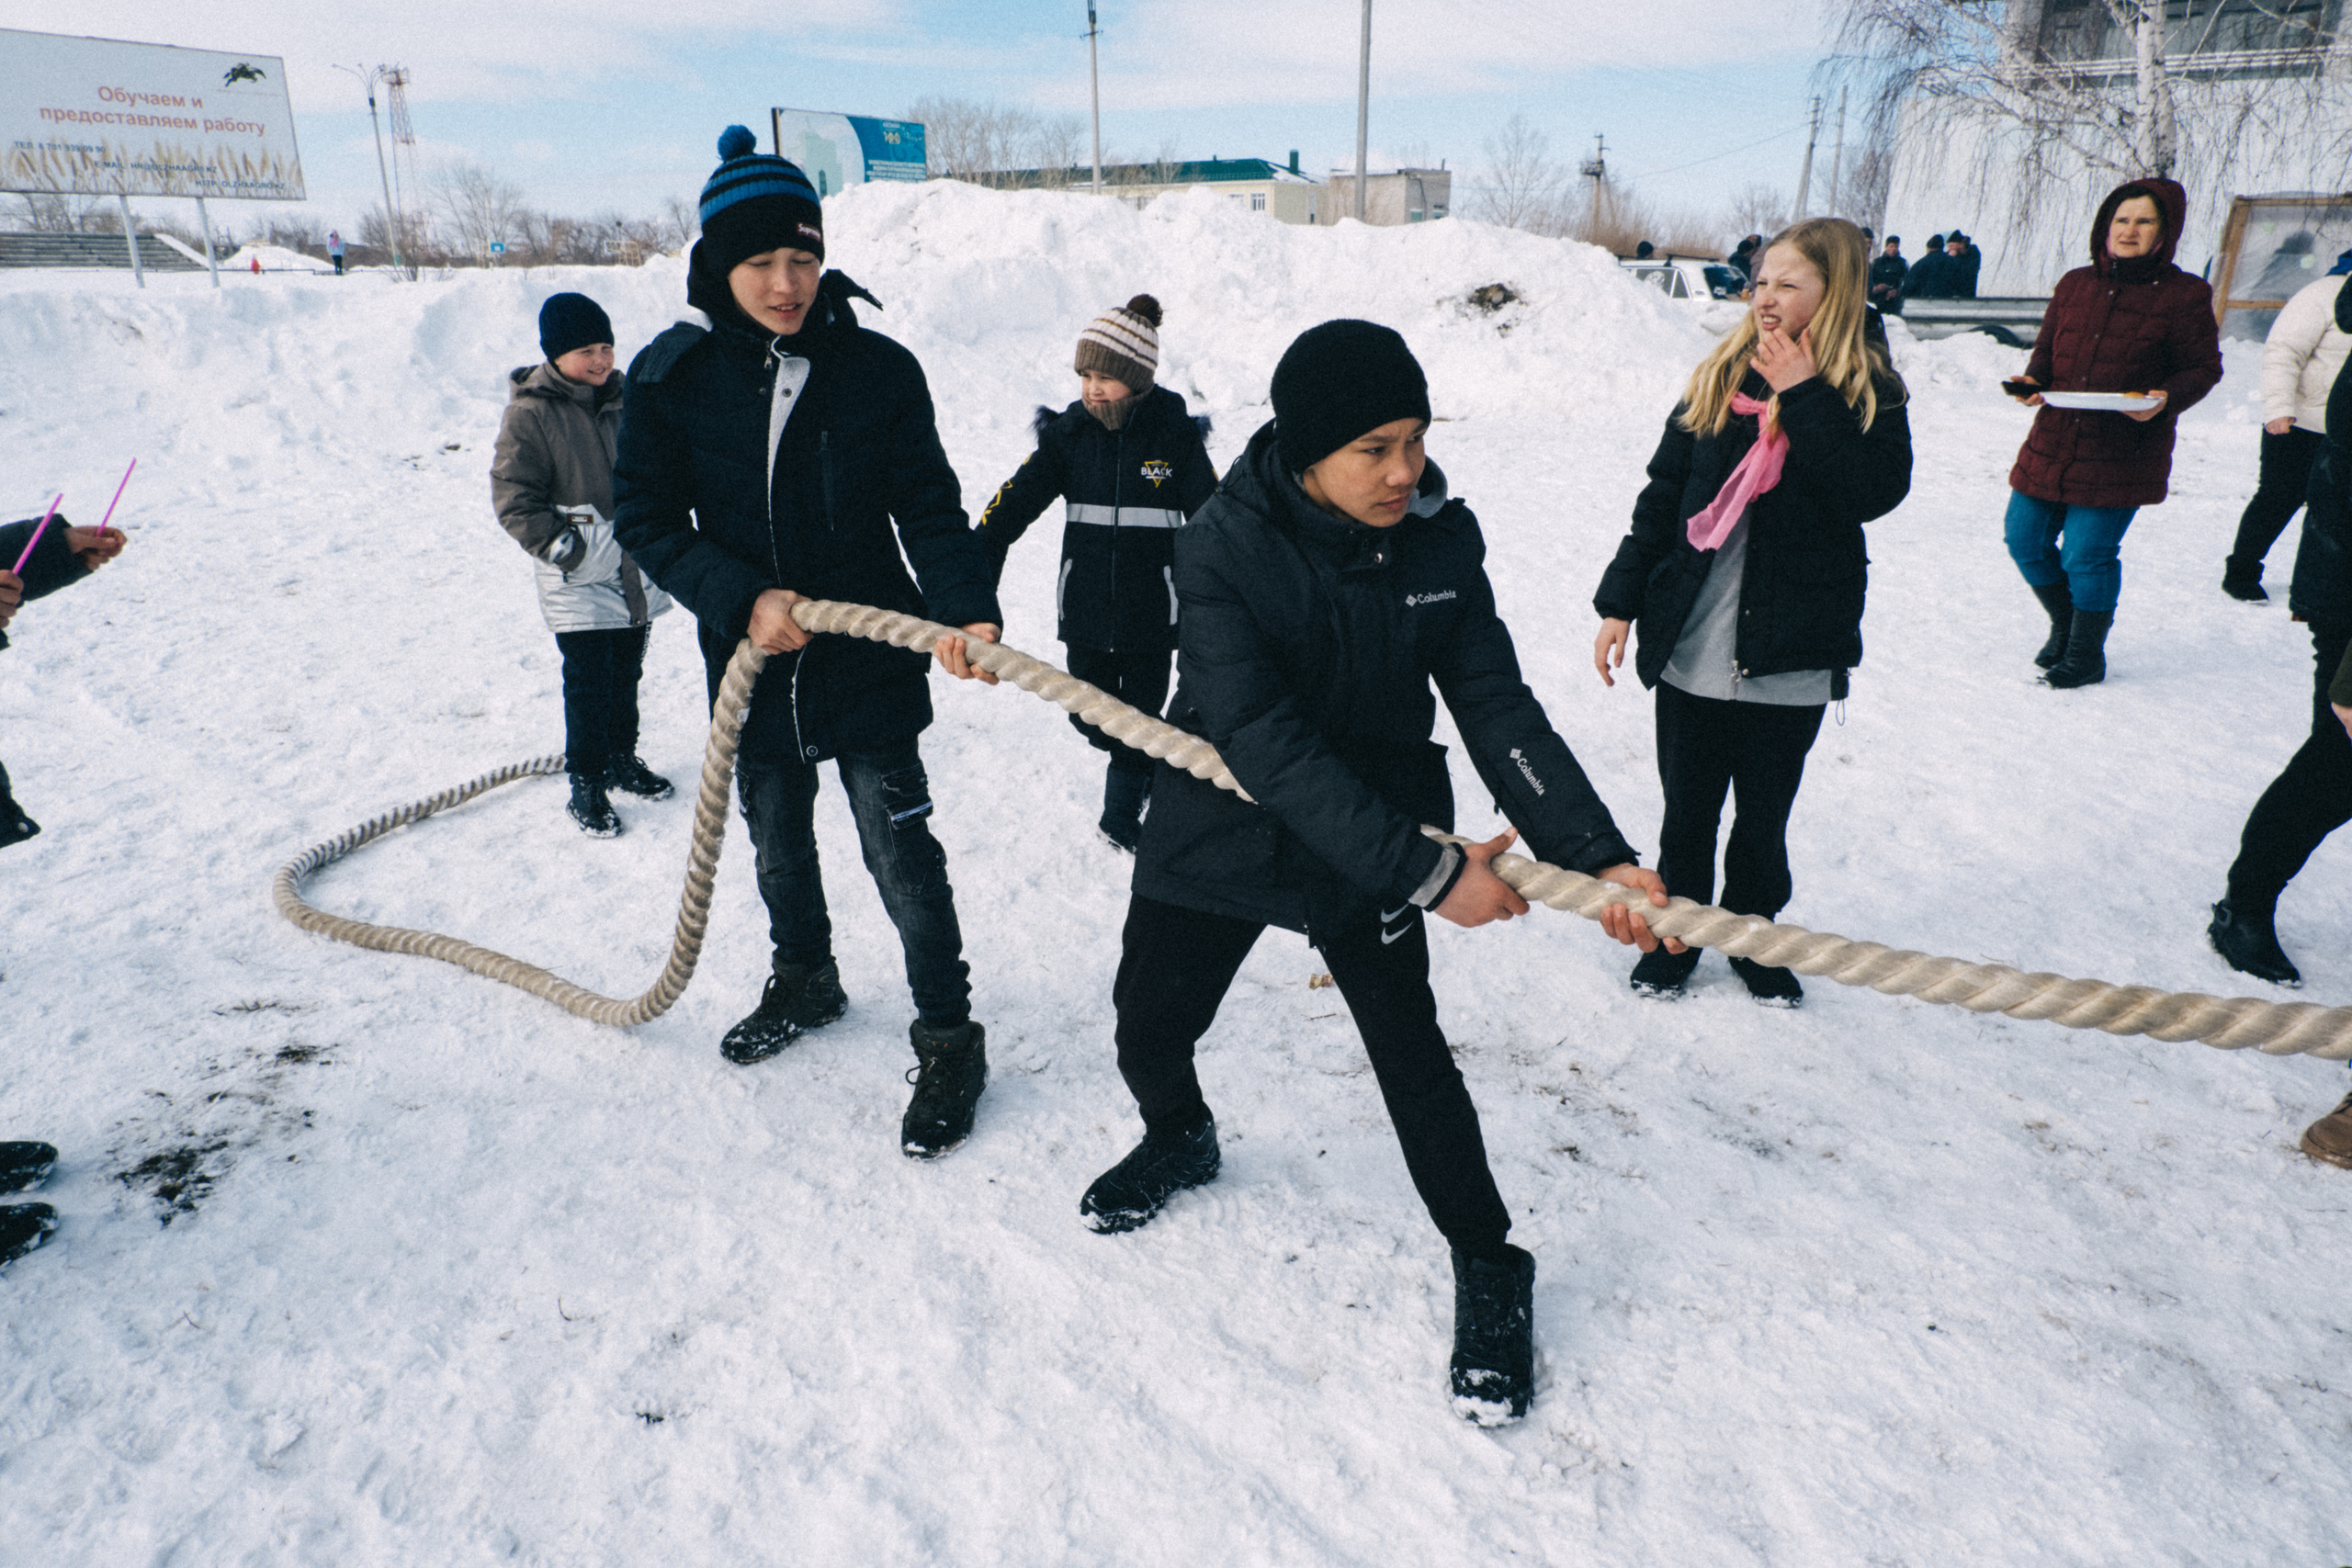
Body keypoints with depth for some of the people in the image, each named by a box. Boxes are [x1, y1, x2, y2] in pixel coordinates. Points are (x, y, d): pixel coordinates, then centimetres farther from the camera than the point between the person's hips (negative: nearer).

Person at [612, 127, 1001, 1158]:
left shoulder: (879, 371, -10)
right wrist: (740, 599, -20)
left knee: (903, 858, 0)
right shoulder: (672, 378, -6)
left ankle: (948, 1040, 17)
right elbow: (646, 517, -5)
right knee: (778, 849, 22)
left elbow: (929, 510, -11)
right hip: (752, 668, 3)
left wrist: (966, 610, -28)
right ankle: (804, 982, 48)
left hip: (871, 666, -3)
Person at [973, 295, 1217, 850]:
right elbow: (1012, 503, -6)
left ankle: (1122, 815, 29)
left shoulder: (1175, 435, -7)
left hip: (1152, 611, -2)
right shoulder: (1069, 433, -2)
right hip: (1084, 610, 2)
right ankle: (1147, 767, 42)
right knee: (1090, 715, 8)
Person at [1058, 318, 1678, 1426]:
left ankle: (1488, 1269, 24)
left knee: (1412, 1057, 1)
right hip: (1220, 833, 0)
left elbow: (1496, 705, -11)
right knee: (1149, 1031, 11)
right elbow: (1265, 742, -29)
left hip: (1370, 845, 1)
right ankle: (1179, 1141, 47)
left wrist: (1593, 854, -24)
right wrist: (1425, 870, -32)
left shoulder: (1441, 536, -12)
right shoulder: (1223, 548, -23)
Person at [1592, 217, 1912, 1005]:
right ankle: (1675, 934, 32)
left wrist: (1806, 398, -19)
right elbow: (1661, 497, 4)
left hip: (1791, 659, -1)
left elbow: (1874, 492, -19)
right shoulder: (1718, 379, 2)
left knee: (1763, 820, 13)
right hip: (1692, 647, 1)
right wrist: (1621, 602, 1)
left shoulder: (1871, 393, -2)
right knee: (1687, 813, 13)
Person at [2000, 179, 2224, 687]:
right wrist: (2032, 381, -5)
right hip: (2052, 443, 5)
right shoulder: (2074, 285, 9)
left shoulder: (2184, 296, -2)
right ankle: (2065, 625, 35)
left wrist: (2166, 400, -21)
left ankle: (2085, 655, 15)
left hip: (2122, 454, -5)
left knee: (2087, 555, -7)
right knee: (2025, 540, 9)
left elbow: (2203, 368, -1)